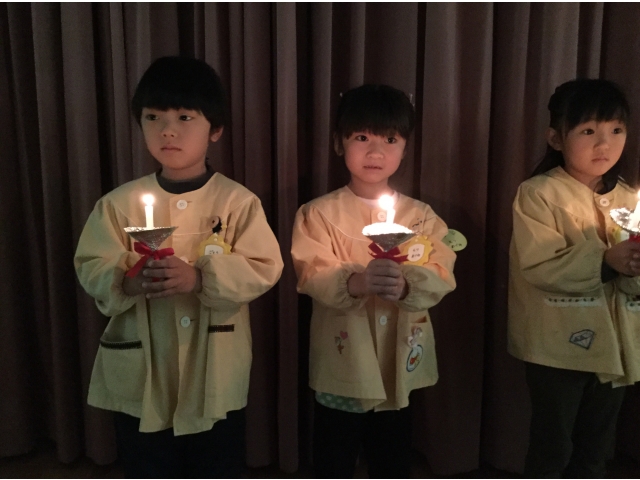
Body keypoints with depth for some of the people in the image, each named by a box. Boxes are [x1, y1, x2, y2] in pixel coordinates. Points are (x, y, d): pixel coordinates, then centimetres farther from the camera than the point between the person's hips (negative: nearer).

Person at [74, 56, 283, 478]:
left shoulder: (237, 201, -8)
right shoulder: (119, 203, -2)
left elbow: (264, 269, -13)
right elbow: (92, 268, -3)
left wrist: (200, 277, -28)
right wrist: (127, 282, -25)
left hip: (216, 372, -1)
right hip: (141, 371, 2)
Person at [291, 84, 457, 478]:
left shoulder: (421, 216, 3)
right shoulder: (319, 213, -5)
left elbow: (442, 278, -9)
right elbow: (314, 278, -17)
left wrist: (405, 284, -31)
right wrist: (356, 282, -38)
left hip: (400, 368, 3)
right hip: (341, 368, -2)